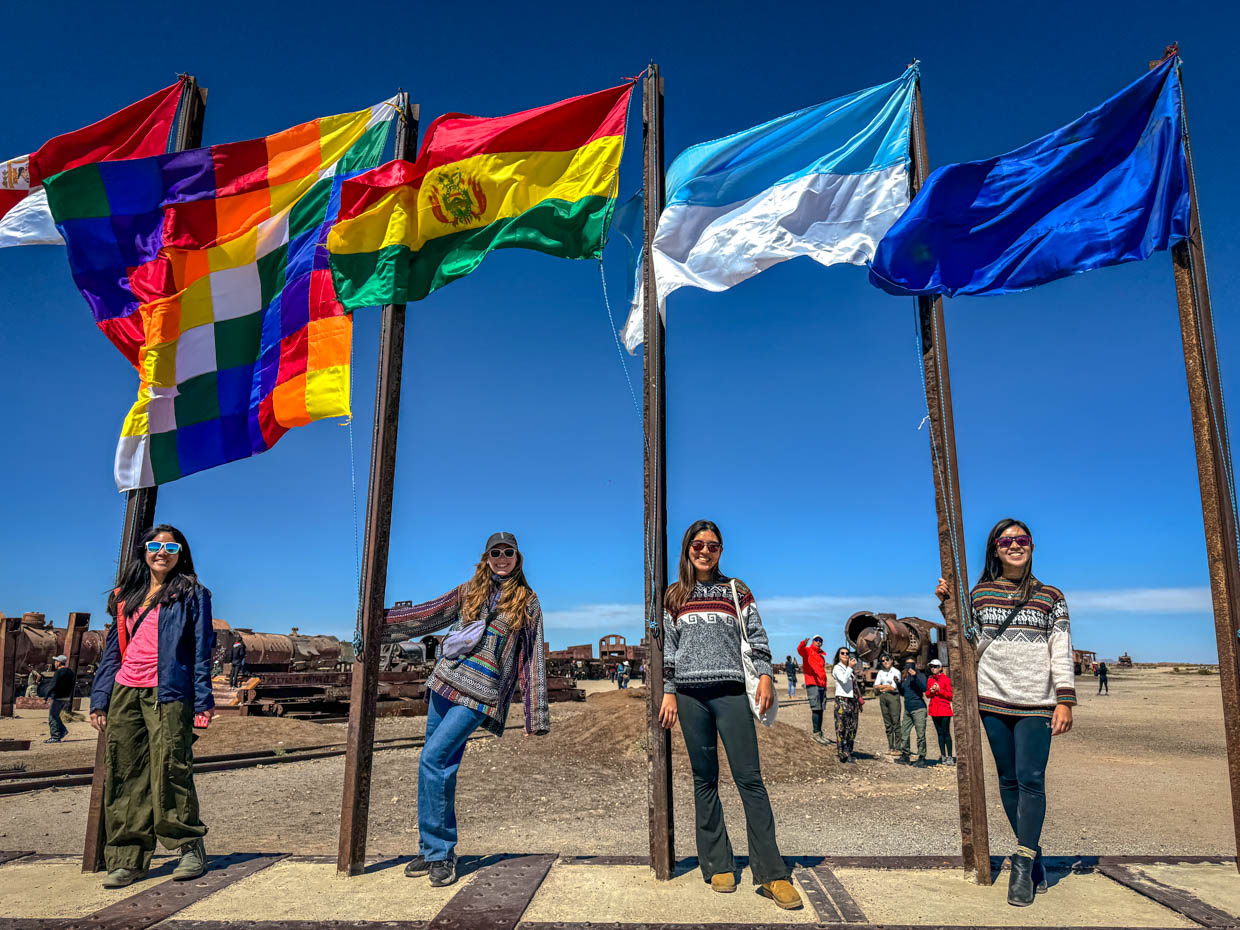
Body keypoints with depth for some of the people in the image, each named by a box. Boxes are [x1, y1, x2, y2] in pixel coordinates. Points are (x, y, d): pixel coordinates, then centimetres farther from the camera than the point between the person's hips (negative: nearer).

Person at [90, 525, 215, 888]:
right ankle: (127, 858, 10)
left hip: (168, 693, -5)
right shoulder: (125, 596, 20)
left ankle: (191, 848, 4)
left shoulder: (191, 593, 6)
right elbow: (113, 649, 20)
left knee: (170, 769, -10)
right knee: (124, 774, 2)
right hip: (125, 692, 5)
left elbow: (202, 648, 0)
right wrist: (99, 699, 12)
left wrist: (203, 699, -8)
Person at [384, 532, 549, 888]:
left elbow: (532, 658, 5)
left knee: (433, 759, -15)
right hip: (446, 682, 4)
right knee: (440, 766, 7)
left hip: (480, 695, -4)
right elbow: (428, 614, 16)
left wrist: (536, 716, 3)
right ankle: (432, 850, 21)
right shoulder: (470, 590, 13)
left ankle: (440, 852, -4)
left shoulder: (527, 601, 5)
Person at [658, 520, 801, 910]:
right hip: (691, 694, 2)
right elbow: (668, 648, 13)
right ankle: (718, 866, 13)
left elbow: (756, 636, 8)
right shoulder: (675, 597, 14)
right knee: (704, 780, 5)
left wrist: (765, 674, -7)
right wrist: (669, 693, 5)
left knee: (749, 778, -7)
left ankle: (771, 875, -5)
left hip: (731, 691, -1)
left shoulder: (736, 591, 12)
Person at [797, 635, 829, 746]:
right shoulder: (807, 651, 2)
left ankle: (819, 733, 14)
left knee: (820, 709, 9)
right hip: (812, 684, -7)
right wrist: (803, 643, -45)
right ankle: (816, 733, -10)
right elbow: (800, 649, -22)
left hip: (822, 685, 7)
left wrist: (825, 684, 19)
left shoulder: (822, 655, 24)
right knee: (816, 709, -11)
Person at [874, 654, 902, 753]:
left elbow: (893, 688, -11)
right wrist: (887, 686, -6)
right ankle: (890, 747, 12)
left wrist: (882, 688, 1)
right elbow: (876, 686, 5)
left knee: (895, 722, -7)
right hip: (883, 697, 5)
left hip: (893, 697, -5)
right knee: (887, 723, 7)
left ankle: (897, 748, -4)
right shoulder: (881, 672, 13)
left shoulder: (896, 672, -2)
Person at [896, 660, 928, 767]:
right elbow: (902, 693, 23)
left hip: (919, 709, -7)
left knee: (920, 735, -6)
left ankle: (922, 758, -1)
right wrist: (899, 683, 7)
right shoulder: (905, 678, 18)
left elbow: (924, 688, -20)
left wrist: (915, 676, -28)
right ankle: (905, 756, 16)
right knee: (904, 733, 7)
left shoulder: (920, 676, -2)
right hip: (908, 710, 7)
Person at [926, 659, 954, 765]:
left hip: (944, 709, -5)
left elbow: (950, 695, -7)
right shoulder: (930, 679, 10)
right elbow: (927, 693, 17)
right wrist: (931, 691, -4)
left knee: (946, 733, -7)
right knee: (939, 733, 9)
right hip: (934, 709, 5)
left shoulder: (946, 679, -6)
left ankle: (950, 757, -2)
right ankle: (943, 756, 14)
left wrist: (939, 690, -19)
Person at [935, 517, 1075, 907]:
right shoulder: (980, 594, 9)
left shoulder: (1051, 597, 7)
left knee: (1031, 780, -9)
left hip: (1036, 702, -2)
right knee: (1008, 780, 6)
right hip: (993, 699, 2)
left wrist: (1065, 701, -5)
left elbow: (1062, 653, 3)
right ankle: (1033, 856, 19)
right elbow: (970, 645, 13)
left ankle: (1022, 866, -4)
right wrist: (948, 606, 3)